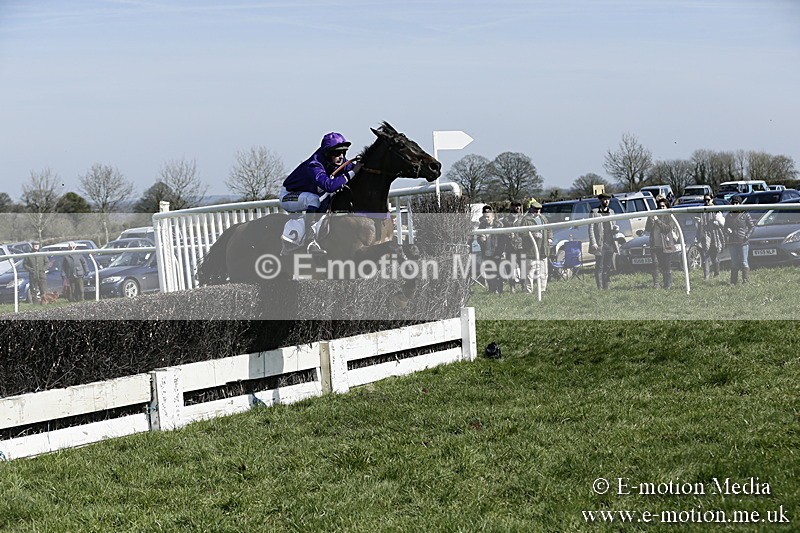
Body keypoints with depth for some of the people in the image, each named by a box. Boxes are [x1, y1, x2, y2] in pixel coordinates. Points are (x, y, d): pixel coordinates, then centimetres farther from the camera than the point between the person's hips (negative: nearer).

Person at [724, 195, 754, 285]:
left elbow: (751, 227, 4)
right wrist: (728, 230, -7)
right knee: (734, 263, 6)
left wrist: (747, 236, -8)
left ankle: (746, 280, 3)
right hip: (732, 242, 3)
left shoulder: (745, 214, 2)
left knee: (744, 262, -3)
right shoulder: (729, 215, 11)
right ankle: (733, 281, 11)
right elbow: (726, 227, 16)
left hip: (743, 242, -3)